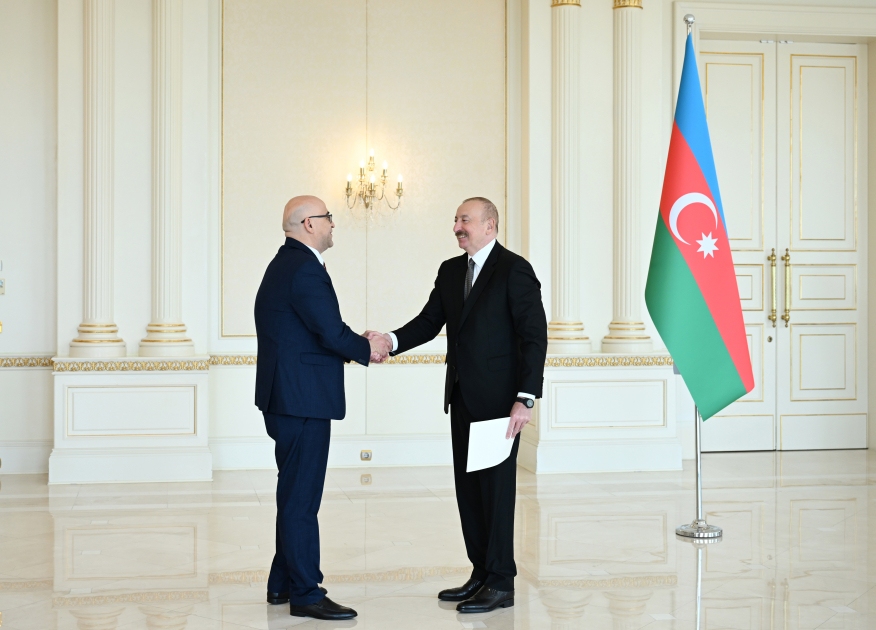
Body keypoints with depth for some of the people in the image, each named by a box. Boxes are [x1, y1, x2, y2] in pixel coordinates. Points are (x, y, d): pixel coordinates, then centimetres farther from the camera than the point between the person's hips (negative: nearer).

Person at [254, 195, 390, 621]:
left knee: (294, 494, 18)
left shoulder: (285, 263, 16)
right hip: (302, 400, -11)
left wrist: (360, 347, 7)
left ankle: (283, 583, 27)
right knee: (302, 498, -4)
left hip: (286, 398, 11)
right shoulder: (305, 269, -17)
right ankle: (305, 594, 2)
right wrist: (367, 350, -3)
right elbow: (332, 333, -22)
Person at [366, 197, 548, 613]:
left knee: (496, 487, -3)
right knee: (468, 486, 11)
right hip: (462, 397, 8)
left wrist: (525, 399, -19)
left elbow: (534, 336, -13)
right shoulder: (450, 271, 13)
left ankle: (501, 583, 5)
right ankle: (482, 574, 20)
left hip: (498, 399, -8)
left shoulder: (514, 270, -9)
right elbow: (429, 322, 10)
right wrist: (391, 340, -10)